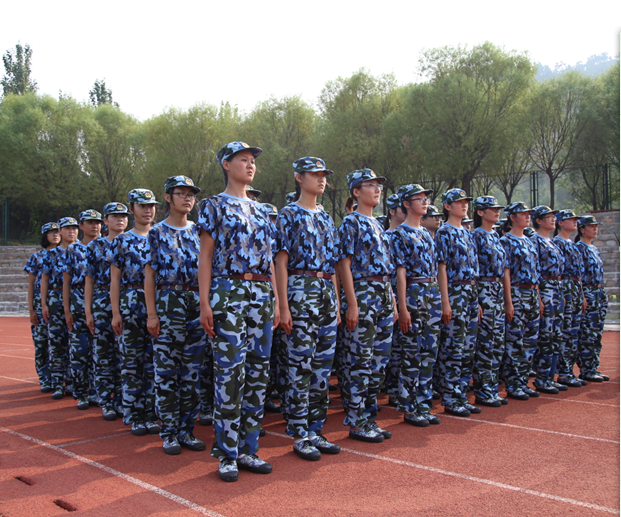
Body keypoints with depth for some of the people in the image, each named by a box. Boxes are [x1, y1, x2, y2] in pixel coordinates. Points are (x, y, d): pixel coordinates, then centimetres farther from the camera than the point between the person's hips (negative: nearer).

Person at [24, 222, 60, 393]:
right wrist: (31, 309, -2)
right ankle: (45, 380, 8)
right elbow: (31, 284, 5)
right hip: (40, 303, -1)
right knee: (41, 342, -1)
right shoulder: (36, 257, 7)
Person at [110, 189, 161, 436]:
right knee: (132, 361, 1)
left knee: (154, 361, 3)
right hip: (131, 304, -2)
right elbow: (115, 280, 3)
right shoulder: (122, 241, 7)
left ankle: (151, 414, 13)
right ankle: (134, 416, 10)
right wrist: (116, 313, -5)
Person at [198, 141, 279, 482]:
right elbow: (206, 256, -2)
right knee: (230, 373, -7)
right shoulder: (214, 205, 4)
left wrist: (275, 301, 13)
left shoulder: (261, 211, 19)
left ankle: (247, 449, 16)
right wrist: (204, 303, -10)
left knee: (258, 373, 6)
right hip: (228, 293, -6)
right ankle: (227, 455, 4)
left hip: (261, 297, 6)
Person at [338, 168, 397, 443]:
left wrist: (392, 303, 18)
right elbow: (344, 264, -12)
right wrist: (352, 305, -18)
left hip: (384, 296, 9)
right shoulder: (350, 222, -5)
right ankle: (356, 422, 5)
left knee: (379, 361, 10)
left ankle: (368, 417, 20)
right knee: (359, 361, -4)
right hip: (362, 294, -9)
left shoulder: (378, 225, 19)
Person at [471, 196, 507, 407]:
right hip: (483, 291, -8)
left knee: (498, 343, 9)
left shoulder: (495, 236, 17)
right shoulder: (476, 235, -8)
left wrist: (504, 296, 16)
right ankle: (482, 392, 3)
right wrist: (476, 300, -19)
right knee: (485, 343, -5)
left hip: (498, 291, 9)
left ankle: (492, 389, 17)